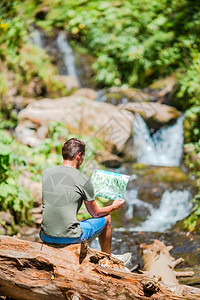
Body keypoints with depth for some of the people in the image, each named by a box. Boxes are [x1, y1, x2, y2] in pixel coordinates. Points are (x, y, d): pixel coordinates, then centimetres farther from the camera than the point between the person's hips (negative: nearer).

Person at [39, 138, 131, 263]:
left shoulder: (45, 173, 5)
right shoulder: (84, 180, -8)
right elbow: (95, 213, 5)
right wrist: (114, 207, 26)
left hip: (45, 236, 5)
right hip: (69, 238, -5)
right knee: (106, 219, 19)